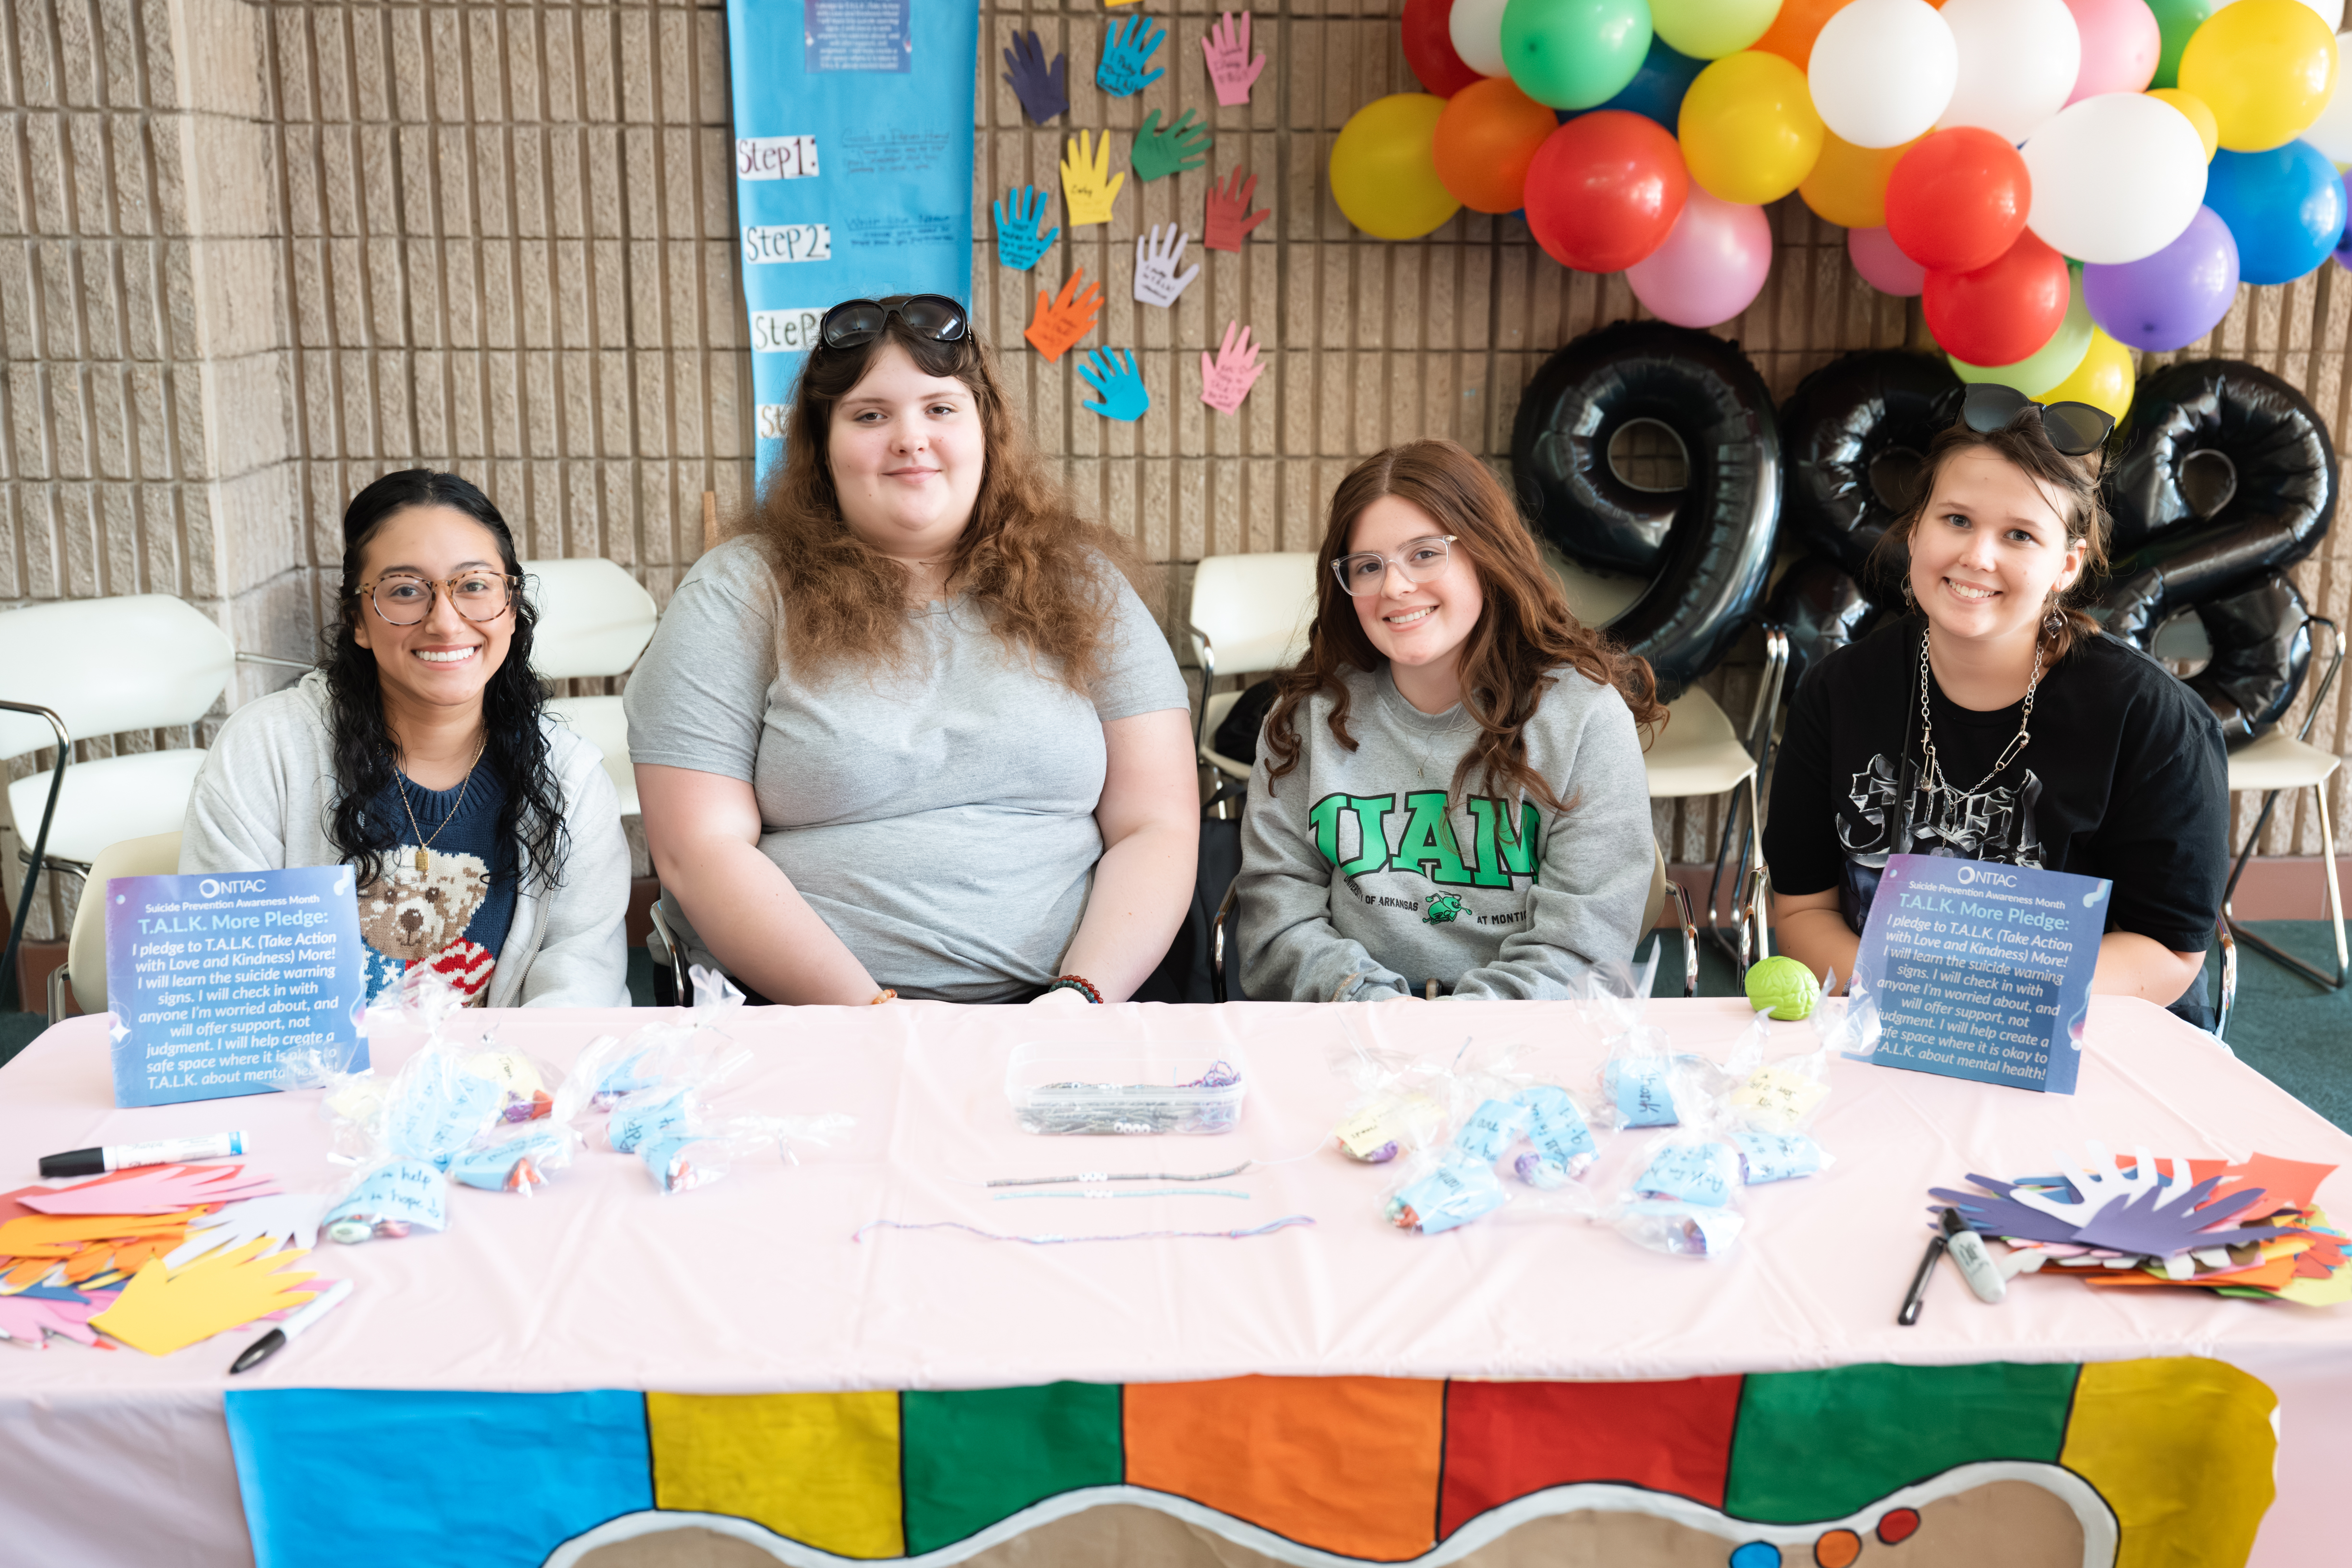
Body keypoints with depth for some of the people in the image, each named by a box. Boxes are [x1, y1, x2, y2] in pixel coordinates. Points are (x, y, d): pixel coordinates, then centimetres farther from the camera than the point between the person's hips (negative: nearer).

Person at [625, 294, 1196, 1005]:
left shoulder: (1079, 586, 11)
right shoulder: (739, 592, 5)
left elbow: (1158, 828, 7)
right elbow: (701, 852, -3)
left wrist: (1081, 996, -11)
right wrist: (875, 1016, -15)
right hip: (793, 1010, -1)